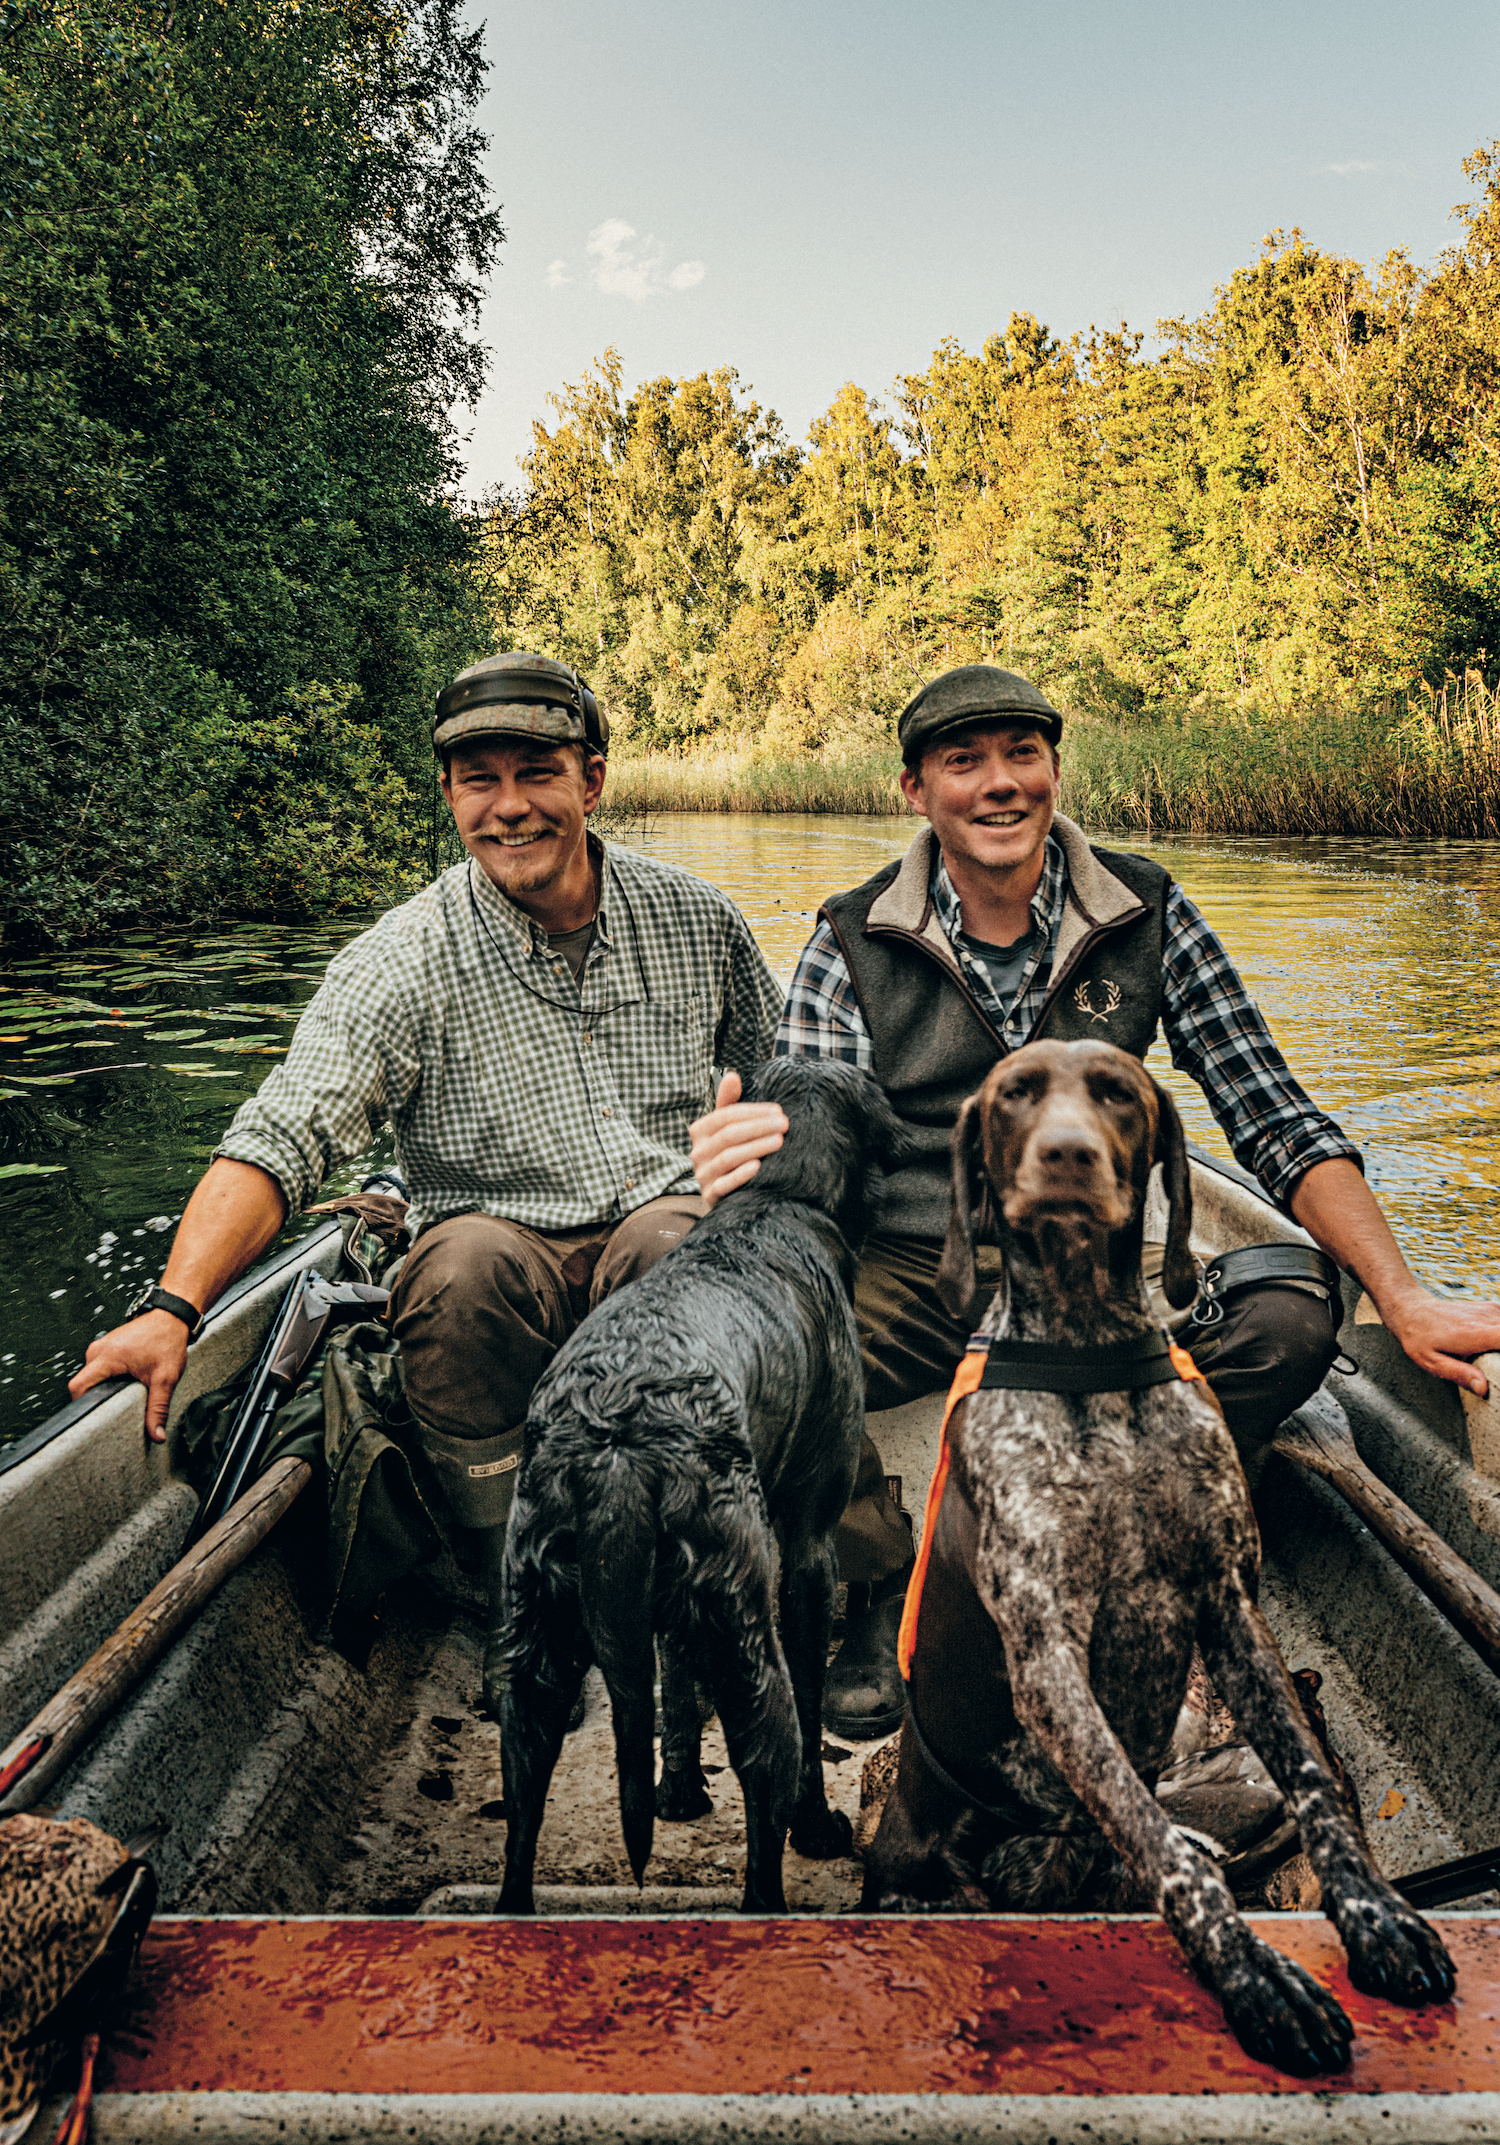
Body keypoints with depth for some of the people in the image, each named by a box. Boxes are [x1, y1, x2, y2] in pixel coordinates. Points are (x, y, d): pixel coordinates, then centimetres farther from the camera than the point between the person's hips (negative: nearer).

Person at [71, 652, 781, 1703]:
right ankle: (519, 1598, -13)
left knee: (675, 1240, -33)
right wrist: (174, 1309, -32)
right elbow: (280, 1140, -20)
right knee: (465, 1261, -35)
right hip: (505, 1246, -1)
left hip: (666, 1226, 2)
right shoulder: (405, 962, -10)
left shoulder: (694, 915, 2)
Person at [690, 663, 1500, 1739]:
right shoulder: (852, 944, -5)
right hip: (910, 1277, -1)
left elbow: (1277, 1121, -5)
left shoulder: (1148, 915, -2)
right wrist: (740, 1160, -37)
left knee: (1289, 1325, -25)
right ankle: (885, 1588, 0)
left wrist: (1407, 1300, -16)